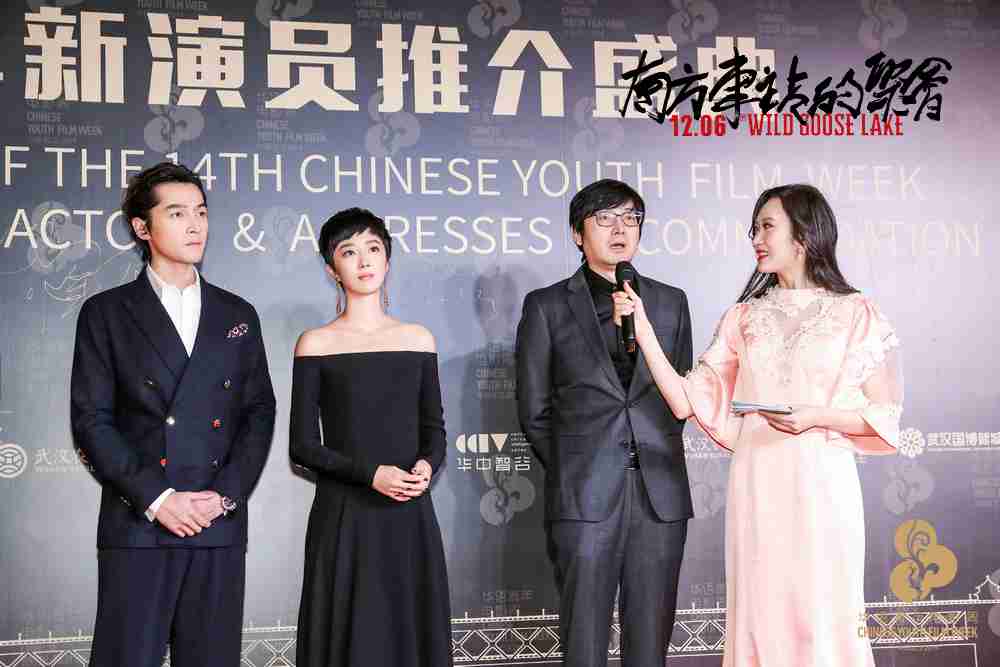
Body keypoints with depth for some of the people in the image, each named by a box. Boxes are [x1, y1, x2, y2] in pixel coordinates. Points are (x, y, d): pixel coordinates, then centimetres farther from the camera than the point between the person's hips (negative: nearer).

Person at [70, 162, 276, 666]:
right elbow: (91, 420, -2)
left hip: (220, 528, 3)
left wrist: (225, 496, -5)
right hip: (137, 527, -3)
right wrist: (156, 498, -11)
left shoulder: (237, 316, 13)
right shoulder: (105, 313, 4)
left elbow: (259, 413, 9)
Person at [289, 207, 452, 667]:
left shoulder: (417, 339, 8)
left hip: (411, 516, 3)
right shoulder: (316, 344, -1)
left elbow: (434, 428, 12)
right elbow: (302, 445, -3)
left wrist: (427, 466, -9)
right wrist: (371, 473, -16)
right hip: (344, 518, -3)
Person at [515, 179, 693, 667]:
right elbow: (534, 411, 5)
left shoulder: (670, 302, 11)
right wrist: (573, 471, 6)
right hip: (583, 499, -2)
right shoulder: (547, 307, 3)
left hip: (660, 497, 3)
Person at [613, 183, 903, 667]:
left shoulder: (856, 314, 2)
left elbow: (883, 414, 1)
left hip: (820, 486, -3)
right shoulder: (743, 318, 11)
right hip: (755, 486, 3)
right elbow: (687, 401, 4)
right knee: (760, 621, 5)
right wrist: (643, 330, -3)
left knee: (823, 622, 0)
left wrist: (814, 417, -14)